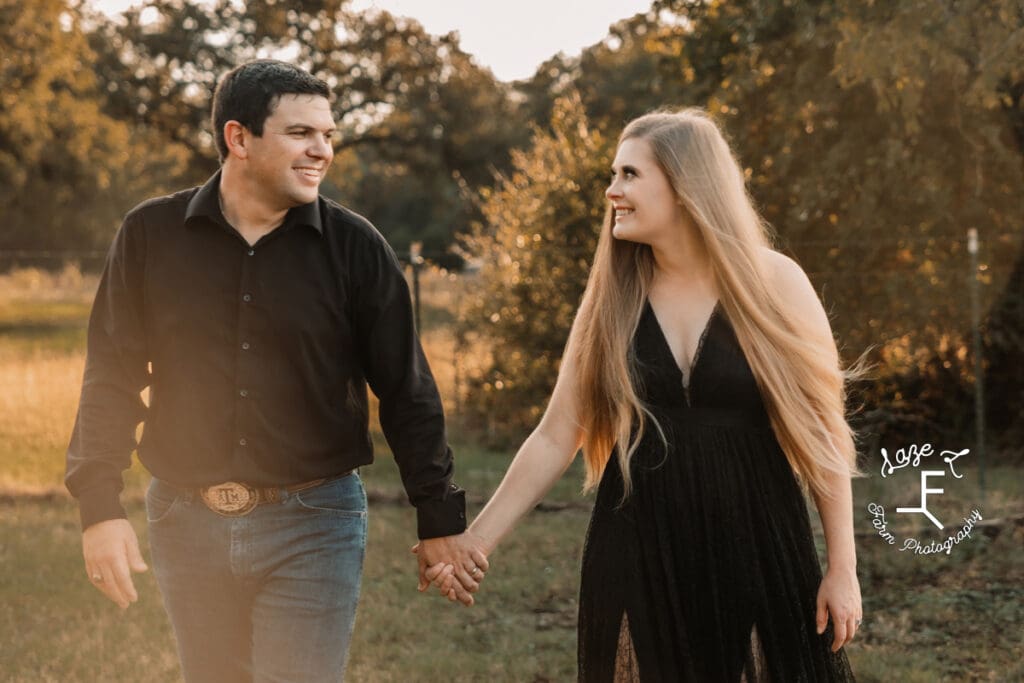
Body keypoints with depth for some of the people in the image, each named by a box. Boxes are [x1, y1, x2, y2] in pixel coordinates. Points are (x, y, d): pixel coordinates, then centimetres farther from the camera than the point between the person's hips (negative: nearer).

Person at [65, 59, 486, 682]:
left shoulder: (354, 245, -3)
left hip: (314, 524, -2)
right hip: (188, 522, 2)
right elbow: (113, 376, 2)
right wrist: (100, 507, -7)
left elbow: (406, 390, 1)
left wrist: (440, 520, 0)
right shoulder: (153, 234, 0)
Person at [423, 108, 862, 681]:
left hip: (756, 552, -2)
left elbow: (821, 429, -3)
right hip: (636, 558, 2)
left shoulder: (773, 283, -5)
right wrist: (477, 540, -2)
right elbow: (555, 437, 4)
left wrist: (843, 568, -4)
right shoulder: (612, 299, 2)